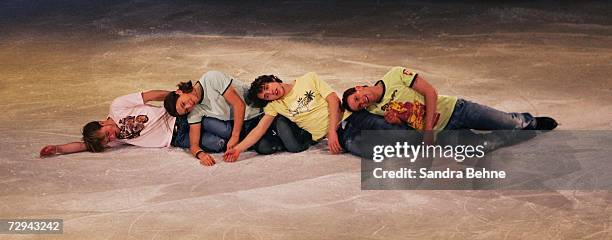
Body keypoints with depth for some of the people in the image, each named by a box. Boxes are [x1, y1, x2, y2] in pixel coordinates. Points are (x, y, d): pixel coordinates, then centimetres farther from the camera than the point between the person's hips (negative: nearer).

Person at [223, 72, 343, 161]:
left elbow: (334, 99, -10)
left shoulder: (309, 79, -5)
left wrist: (332, 132, -19)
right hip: (318, 135, 1)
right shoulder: (273, 106, 4)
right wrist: (238, 149, -16)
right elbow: (260, 129, -2)